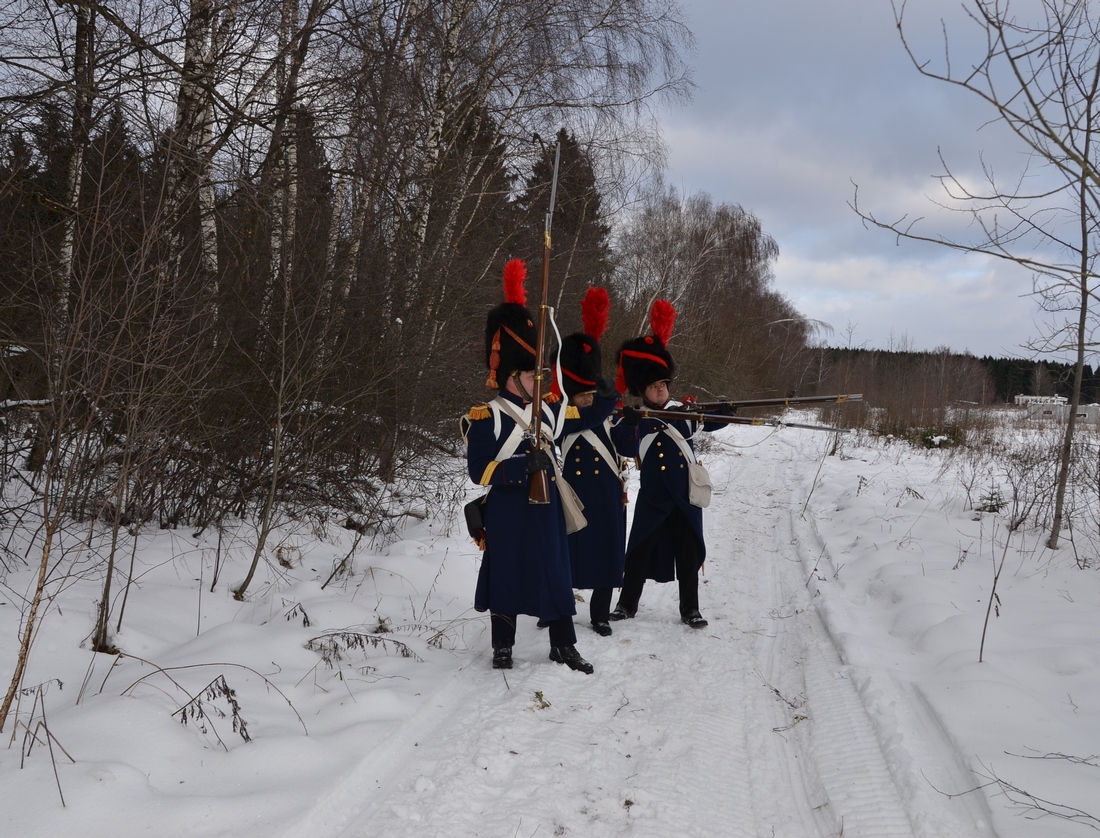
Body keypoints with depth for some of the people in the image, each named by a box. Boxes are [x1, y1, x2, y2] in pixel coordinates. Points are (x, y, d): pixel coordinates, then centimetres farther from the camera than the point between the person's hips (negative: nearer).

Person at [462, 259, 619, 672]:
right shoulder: (486, 419, -11)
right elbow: (479, 471, -16)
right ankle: (502, 647, 18)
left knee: (557, 574, 9)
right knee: (507, 574, 4)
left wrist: (607, 396, 3)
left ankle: (563, 646, 19)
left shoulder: (549, 411, 7)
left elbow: (587, 418, 21)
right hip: (508, 516, -5)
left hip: (545, 512, 6)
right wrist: (522, 465, -25)